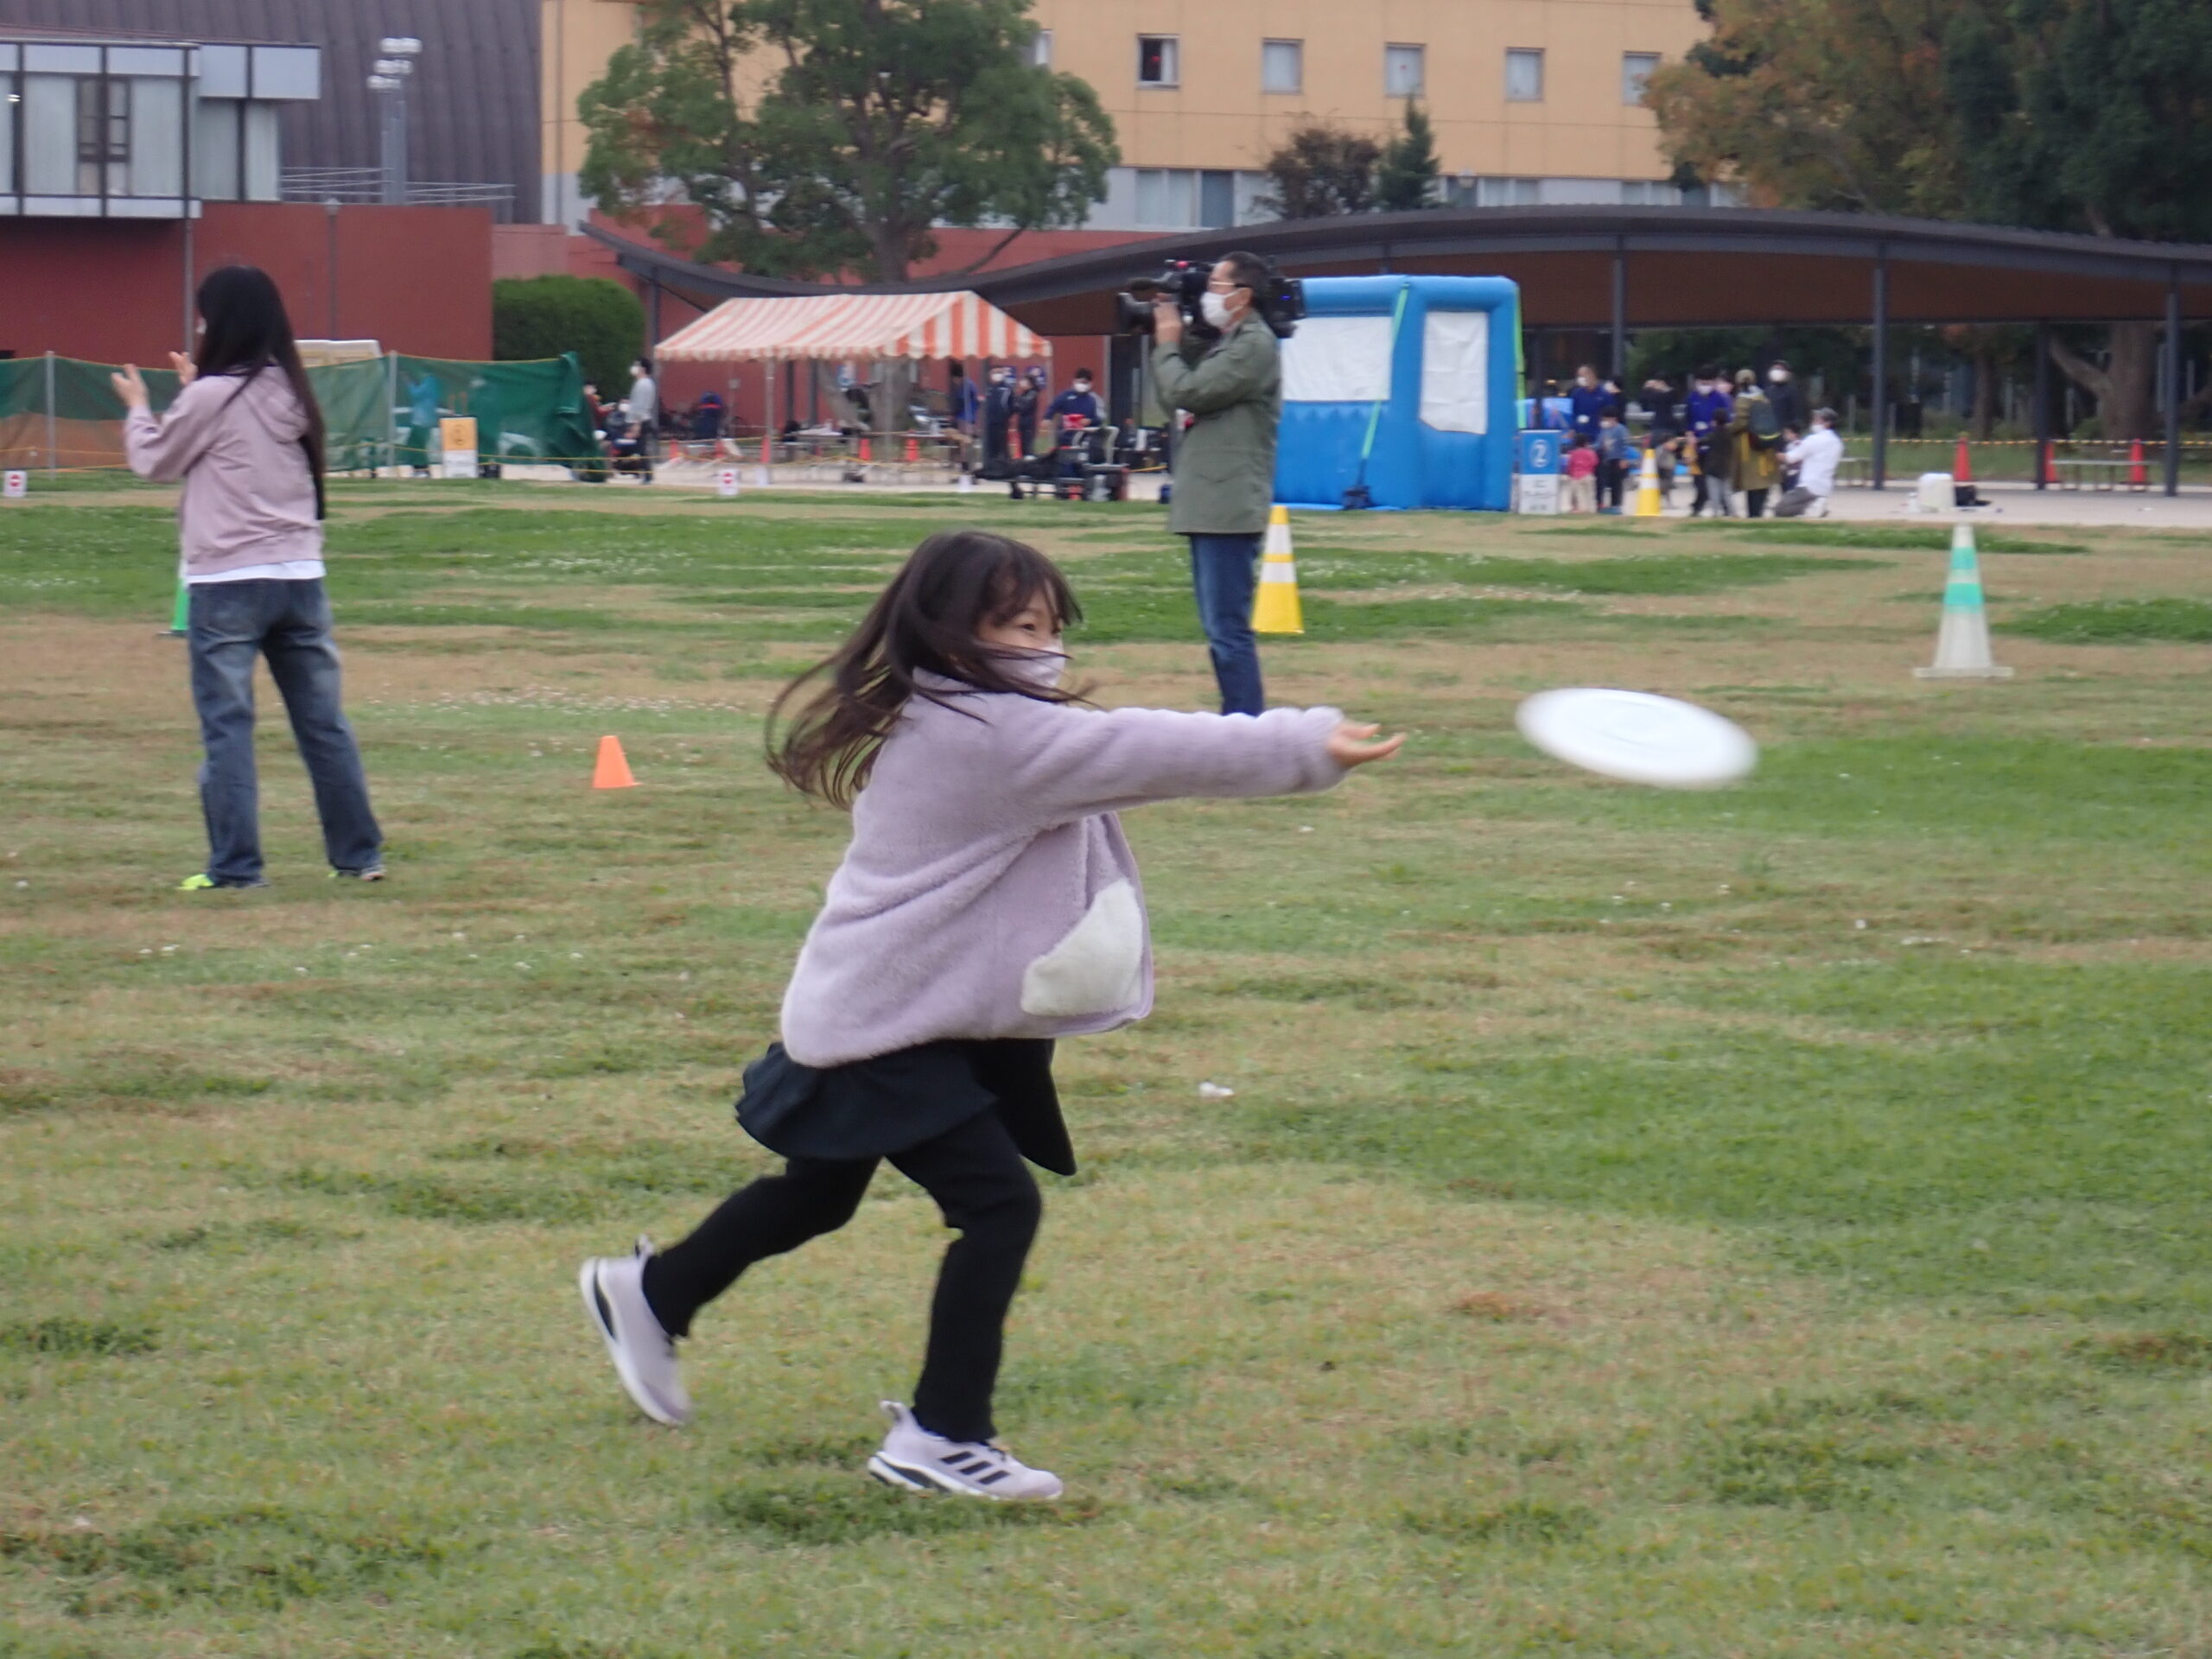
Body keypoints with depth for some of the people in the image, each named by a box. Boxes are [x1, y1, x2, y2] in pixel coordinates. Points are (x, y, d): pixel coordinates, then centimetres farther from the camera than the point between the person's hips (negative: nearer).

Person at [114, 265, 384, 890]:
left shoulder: (212, 397, -10)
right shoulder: (290, 393, 8)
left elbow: (155, 460, 3)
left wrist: (138, 409, 20)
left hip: (228, 582, -6)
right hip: (299, 576, 6)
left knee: (227, 727, -2)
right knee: (323, 722, 10)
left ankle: (236, 865, -4)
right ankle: (360, 854, 14)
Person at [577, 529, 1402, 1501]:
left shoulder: (932, 723, 9)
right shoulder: (993, 734, -23)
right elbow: (1158, 754, -25)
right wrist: (1310, 746, -23)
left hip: (863, 1011, 11)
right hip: (887, 1029, -11)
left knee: (819, 1195, 28)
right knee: (998, 1203, -15)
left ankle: (650, 1294, 48)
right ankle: (938, 1437, -12)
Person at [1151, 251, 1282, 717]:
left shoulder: (1255, 345, -12)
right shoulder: (1223, 343, 18)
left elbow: (1185, 391, -16)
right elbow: (1177, 393, 21)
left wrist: (1166, 343, 0)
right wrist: (1169, 341, 12)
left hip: (1229, 509, -10)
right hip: (1209, 507, 10)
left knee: (1228, 630, -13)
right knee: (1222, 630, 14)